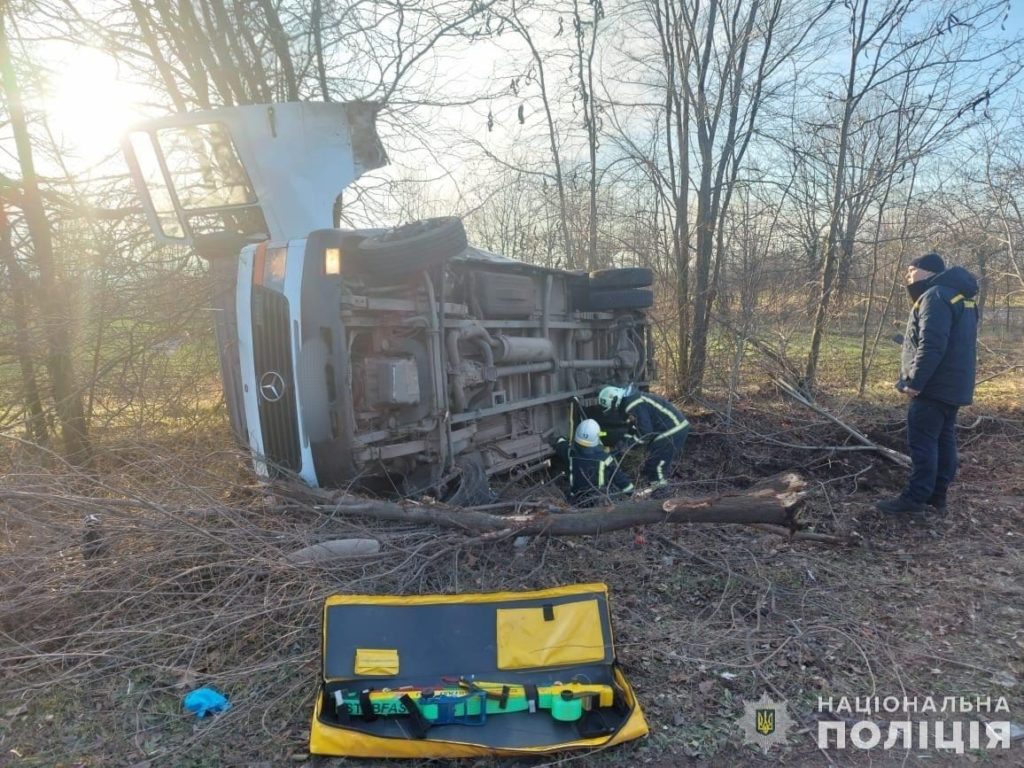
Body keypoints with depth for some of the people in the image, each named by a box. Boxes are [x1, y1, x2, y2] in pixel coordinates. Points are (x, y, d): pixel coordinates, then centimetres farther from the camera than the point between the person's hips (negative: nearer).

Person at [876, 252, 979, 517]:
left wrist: (915, 381, -21)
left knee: (922, 441, -8)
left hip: (934, 385, -10)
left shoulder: (935, 296, -15)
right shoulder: (960, 296, 18)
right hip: (953, 385, 10)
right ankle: (937, 495, 20)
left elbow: (931, 346, -24)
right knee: (944, 439, 13)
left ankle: (915, 499, -6)